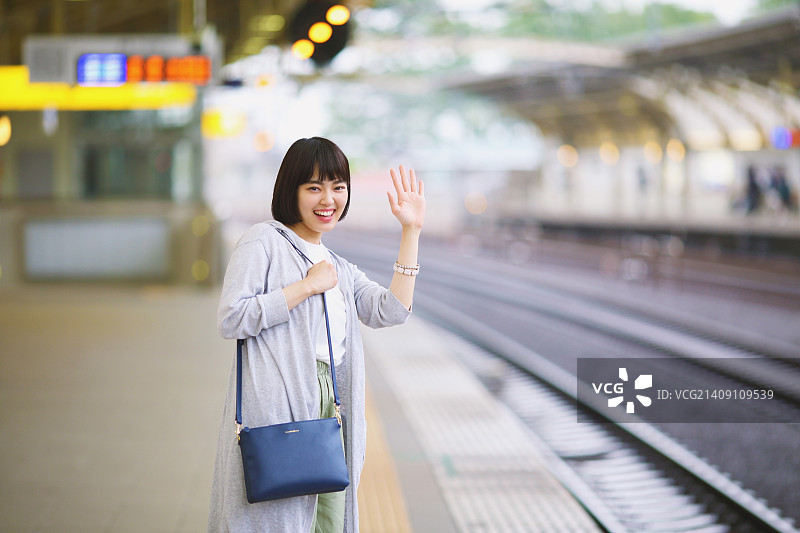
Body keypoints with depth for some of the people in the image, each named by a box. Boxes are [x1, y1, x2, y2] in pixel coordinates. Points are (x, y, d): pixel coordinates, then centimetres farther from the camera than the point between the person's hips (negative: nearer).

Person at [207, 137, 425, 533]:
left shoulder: (340, 269, 24)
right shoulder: (263, 241, 2)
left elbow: (391, 311, 8)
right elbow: (231, 319, -9)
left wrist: (411, 231, 6)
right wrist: (309, 285, -7)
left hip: (330, 411, 7)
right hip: (276, 410, -7)